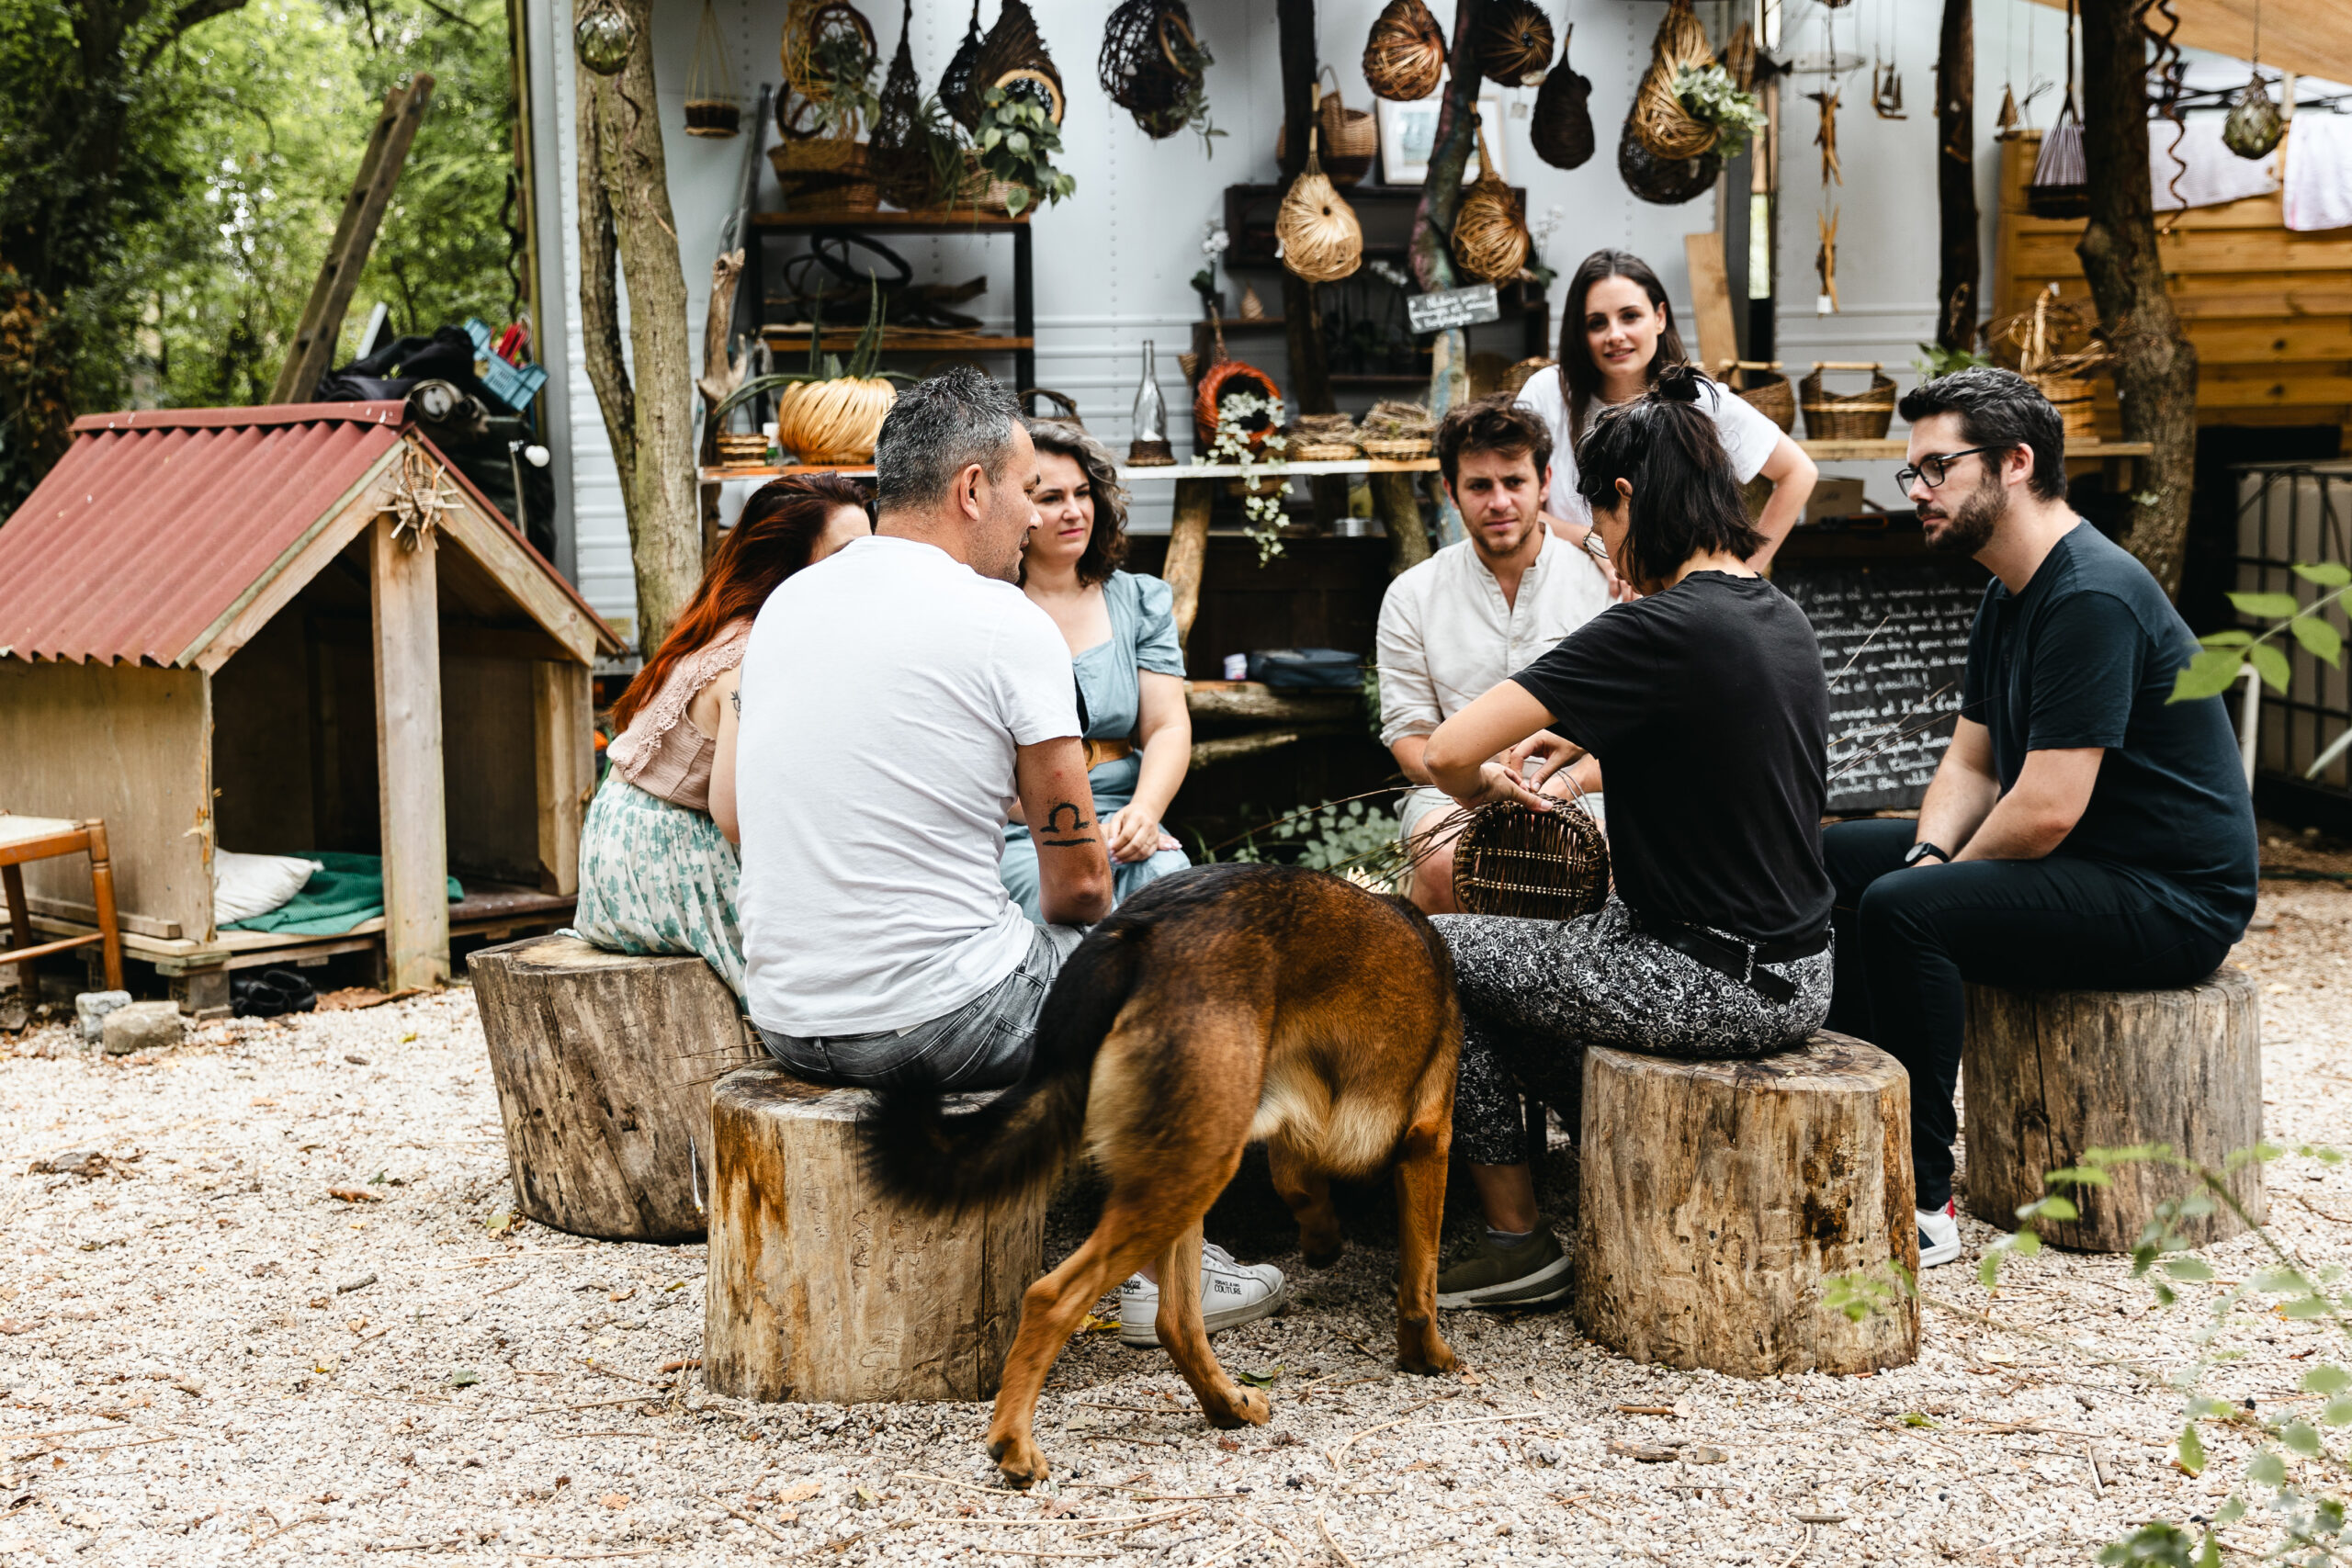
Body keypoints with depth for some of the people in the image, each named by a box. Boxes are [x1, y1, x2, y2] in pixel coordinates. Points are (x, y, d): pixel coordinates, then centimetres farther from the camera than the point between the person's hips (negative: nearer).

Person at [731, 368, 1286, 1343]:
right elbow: (1080, 882, -9)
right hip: (941, 1024, -7)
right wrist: (1046, 928, 15)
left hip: (785, 1023, 7)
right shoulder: (1009, 624, -12)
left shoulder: (784, 605, 8)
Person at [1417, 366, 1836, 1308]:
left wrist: (1482, 788, -1)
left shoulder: (1660, 630, -21)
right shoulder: (1782, 620, 6)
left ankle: (1518, 1239, 13)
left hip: (1714, 982, -9)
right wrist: (1574, 737, 30)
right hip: (1795, 973, 9)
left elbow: (1449, 751, -22)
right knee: (1503, 955, 24)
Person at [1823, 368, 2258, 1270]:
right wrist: (1929, 854, -6)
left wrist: (1937, 880, -11)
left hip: (2172, 898, -11)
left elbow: (2046, 810, -27)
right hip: (2089, 868, 11)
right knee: (1834, 859, 10)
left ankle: (1920, 1205, -20)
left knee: (1903, 912, -28)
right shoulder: (2010, 595, 10)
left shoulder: (2093, 597, -23)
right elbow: (1971, 763, 14)